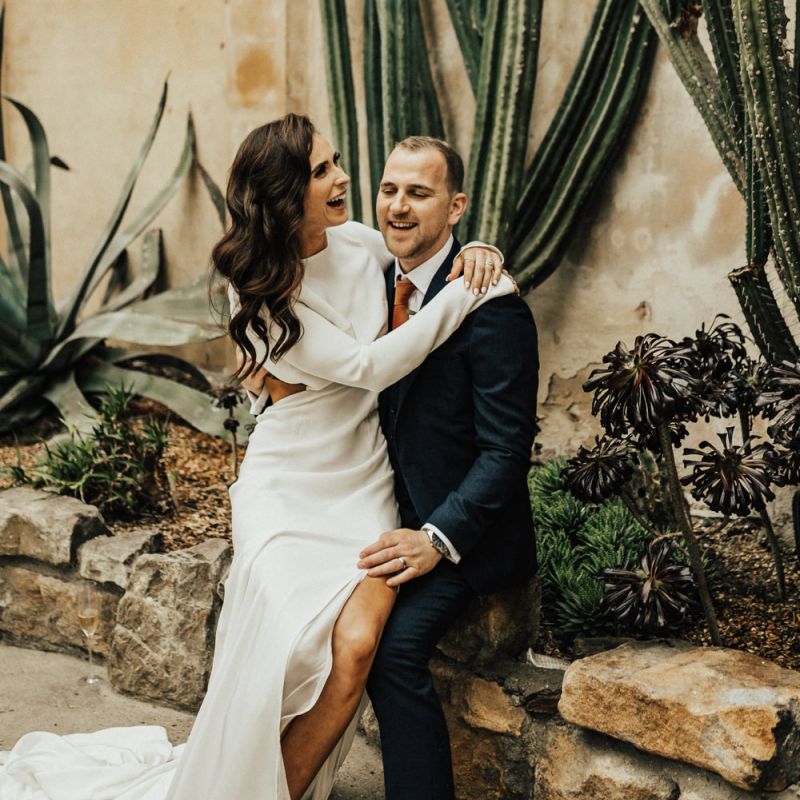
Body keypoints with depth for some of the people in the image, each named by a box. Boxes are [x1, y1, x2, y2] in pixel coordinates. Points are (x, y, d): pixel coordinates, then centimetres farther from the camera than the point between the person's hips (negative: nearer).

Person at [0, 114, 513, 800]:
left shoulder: (363, 245, 1)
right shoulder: (258, 291, -12)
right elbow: (368, 366, -19)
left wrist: (473, 251, 1)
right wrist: (467, 294, -17)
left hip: (363, 482, 3)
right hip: (287, 488, -3)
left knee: (357, 645, -20)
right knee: (290, 648, -23)